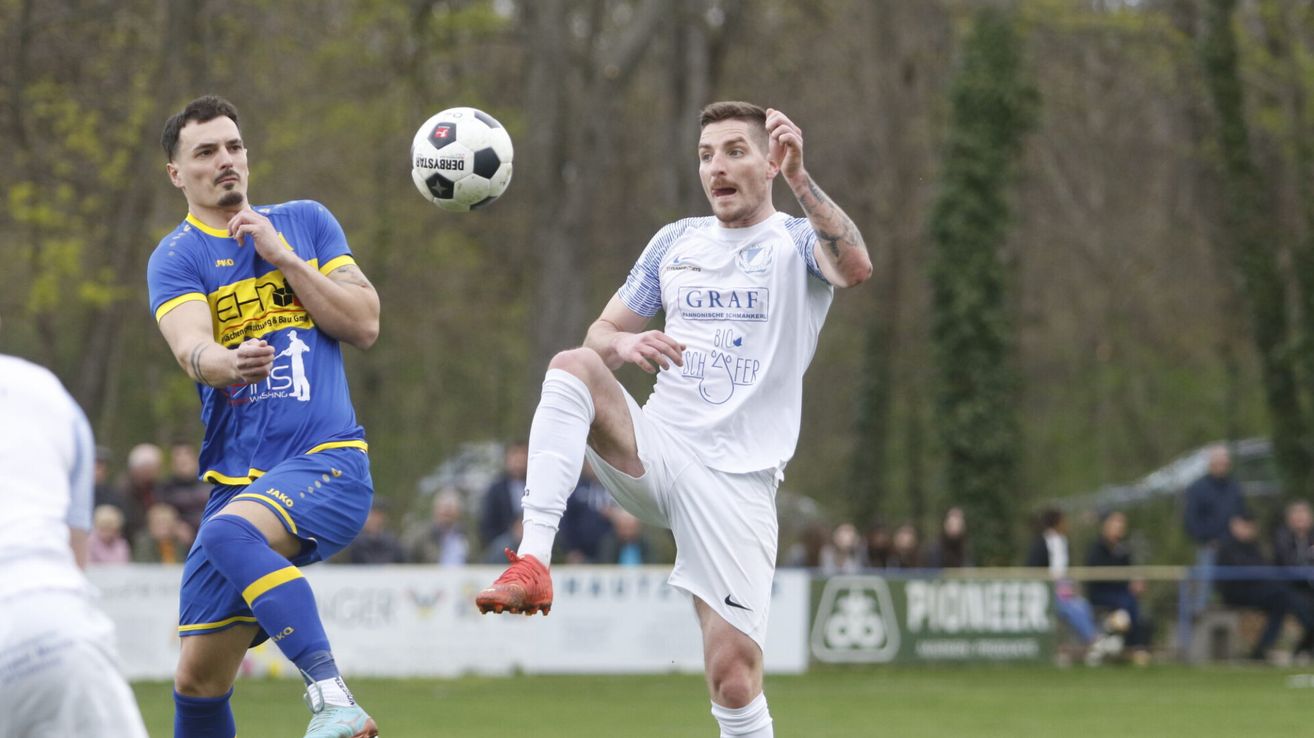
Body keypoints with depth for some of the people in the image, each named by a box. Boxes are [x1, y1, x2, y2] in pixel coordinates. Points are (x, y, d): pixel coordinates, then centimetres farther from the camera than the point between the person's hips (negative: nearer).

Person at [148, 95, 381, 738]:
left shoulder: (305, 222, 12)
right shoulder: (176, 258, 6)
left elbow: (364, 325, 4)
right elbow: (192, 351, -13)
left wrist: (283, 257, -5)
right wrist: (227, 363, -37)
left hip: (328, 463, -3)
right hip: (238, 478, 3)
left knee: (231, 532, -35)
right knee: (199, 674, 2)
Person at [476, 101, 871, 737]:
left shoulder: (797, 243, 1)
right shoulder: (676, 242, 15)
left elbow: (854, 267, -22)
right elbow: (601, 333, 15)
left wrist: (798, 178, -33)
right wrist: (624, 345, -9)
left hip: (737, 479, -3)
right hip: (654, 449, 3)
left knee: (733, 677, -12)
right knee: (572, 364, -25)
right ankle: (533, 564, -34)